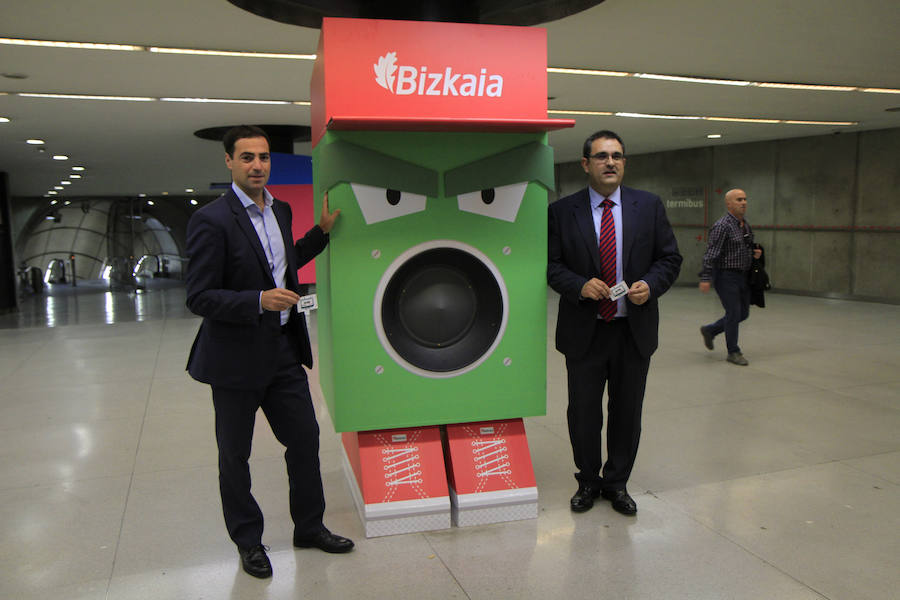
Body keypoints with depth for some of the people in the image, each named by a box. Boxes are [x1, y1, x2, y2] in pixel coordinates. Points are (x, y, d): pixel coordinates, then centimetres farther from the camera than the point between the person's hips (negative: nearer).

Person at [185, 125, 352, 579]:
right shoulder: (212, 220, -16)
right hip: (237, 357, -6)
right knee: (235, 455, 11)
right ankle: (248, 541, 31)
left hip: (284, 350, 7)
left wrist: (322, 231, 15)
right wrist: (259, 301, -28)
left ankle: (309, 527, 33)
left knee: (305, 439, 13)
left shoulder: (280, 210, 7)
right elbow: (199, 298, -18)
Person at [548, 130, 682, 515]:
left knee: (627, 411, 12)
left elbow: (669, 258, 5)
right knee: (583, 412, 10)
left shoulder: (649, 206, 3)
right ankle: (588, 482, 31)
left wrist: (650, 285, -14)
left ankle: (617, 482, 31)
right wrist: (580, 285, -19)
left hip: (634, 330, 2)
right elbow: (551, 265, -1)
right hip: (584, 331, -1)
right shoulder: (562, 211, -2)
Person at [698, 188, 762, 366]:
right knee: (734, 313, -3)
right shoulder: (722, 226, -14)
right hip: (726, 276, -8)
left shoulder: (746, 225, 12)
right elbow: (711, 253, -18)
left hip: (743, 276, 8)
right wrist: (705, 278, -23)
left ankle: (710, 330, 31)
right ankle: (733, 352, 11)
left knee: (743, 313, 13)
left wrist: (755, 253, 2)